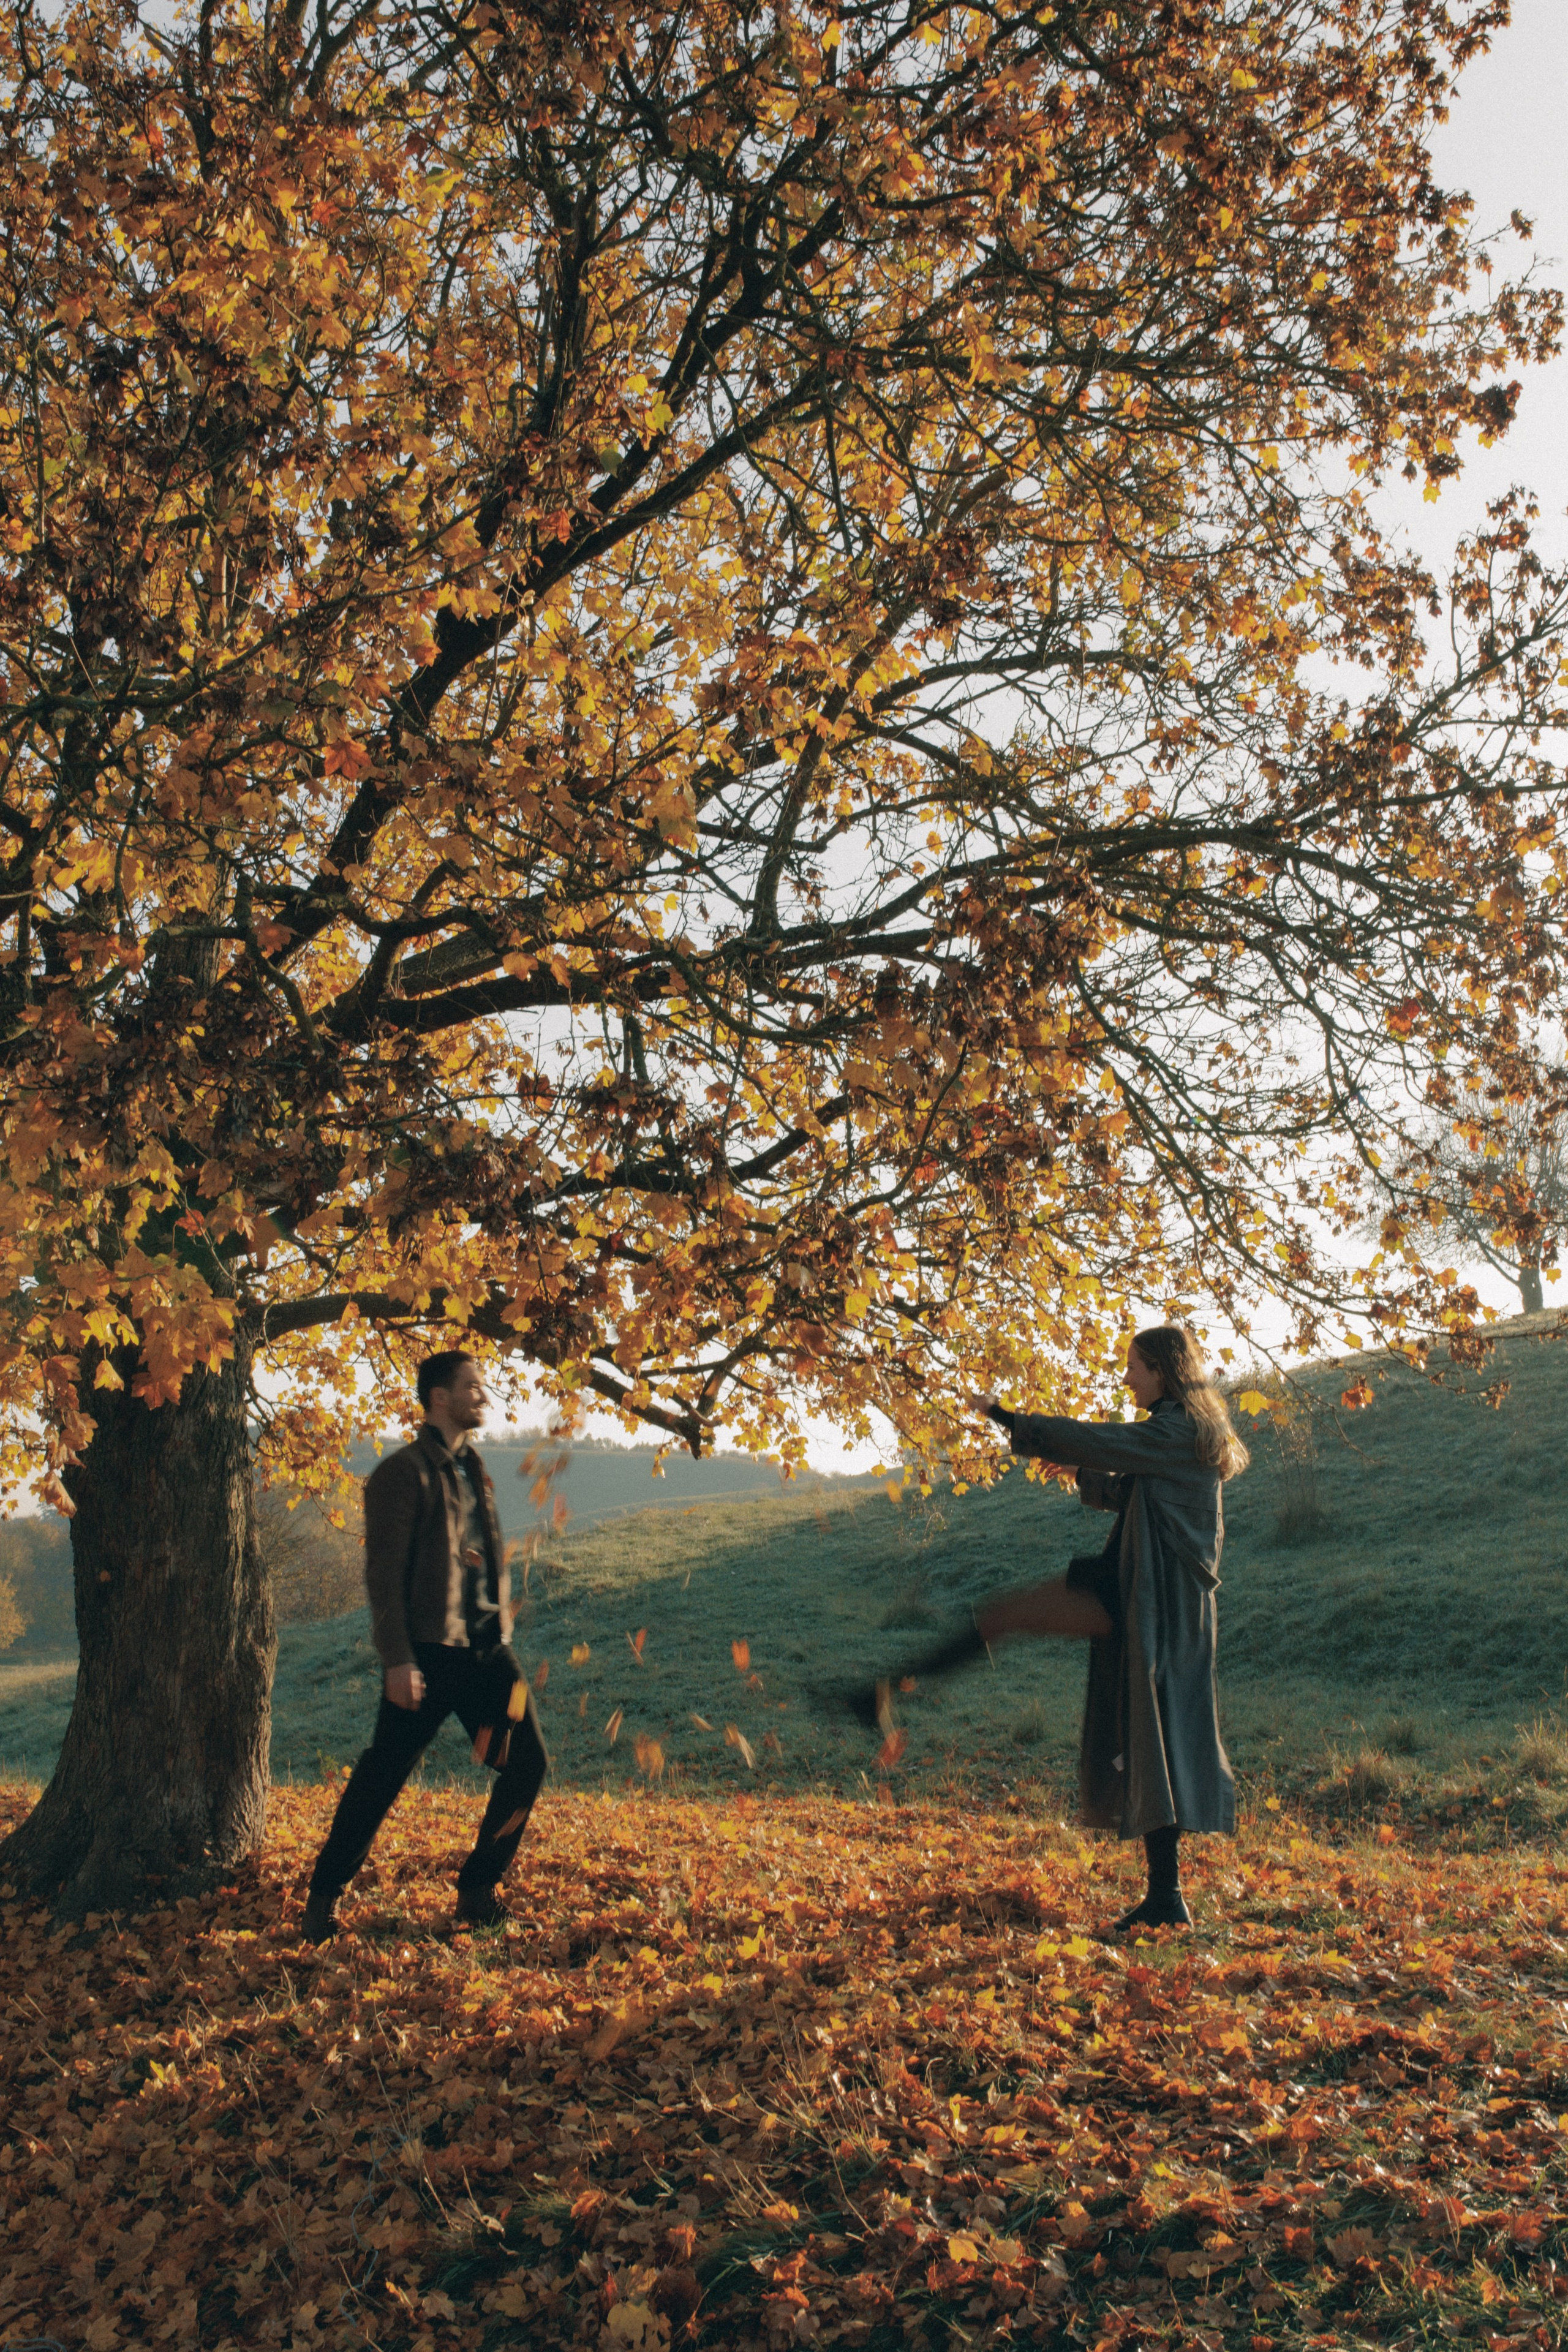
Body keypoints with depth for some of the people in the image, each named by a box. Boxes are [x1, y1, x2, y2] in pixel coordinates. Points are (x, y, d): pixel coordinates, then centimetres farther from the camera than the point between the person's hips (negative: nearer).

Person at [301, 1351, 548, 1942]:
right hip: (429, 1650, -7)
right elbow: (384, 1573, -13)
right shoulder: (403, 1472, -9)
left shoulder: (473, 1470, 16)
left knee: (529, 1761, 3)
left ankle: (478, 1891, 17)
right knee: (383, 1775, -1)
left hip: (485, 1645, 7)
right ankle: (323, 1895, 18)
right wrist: (398, 1660, -17)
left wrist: (500, 1630, 15)